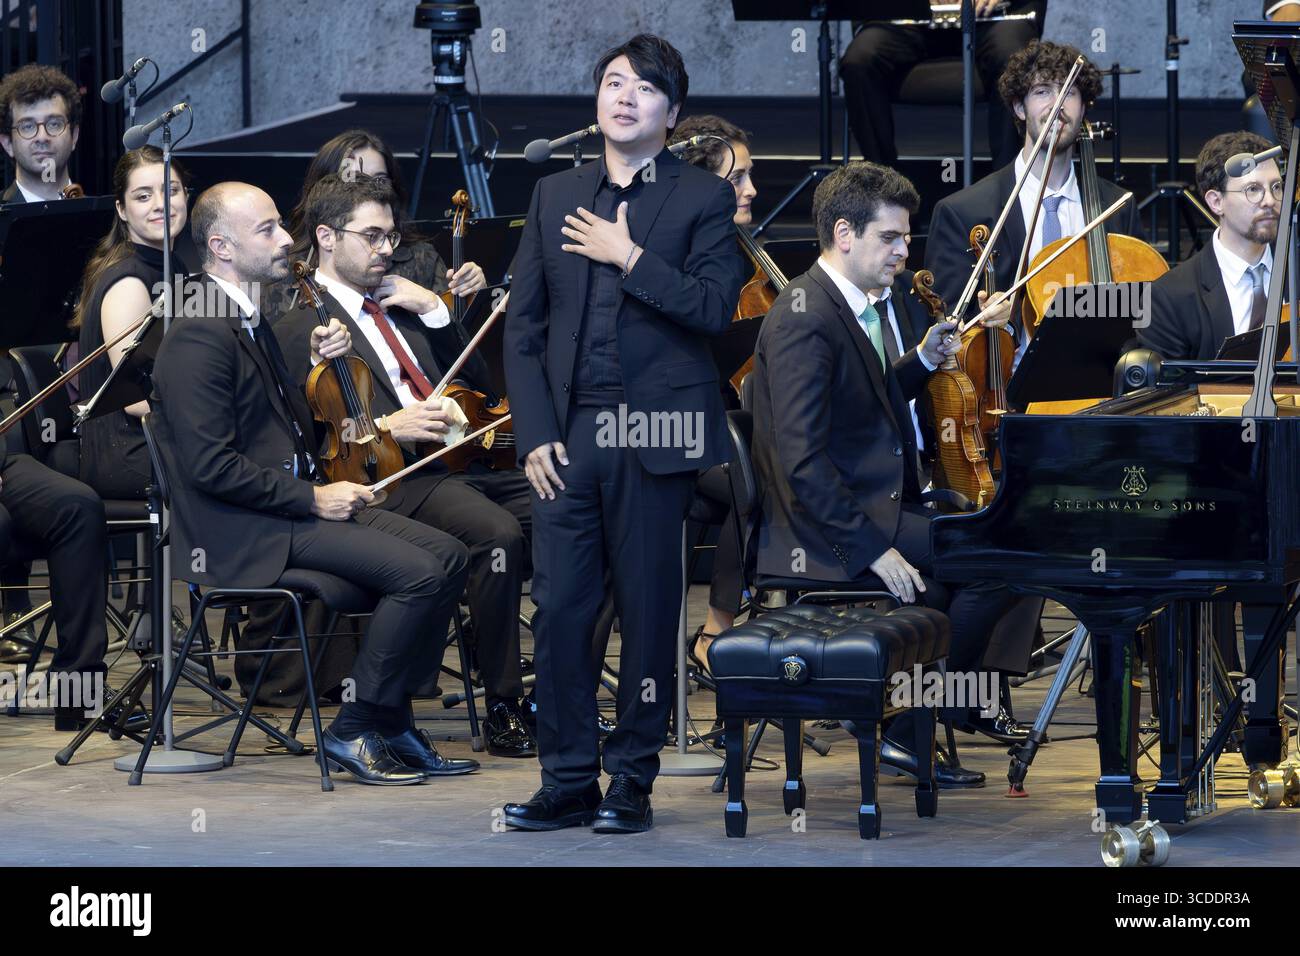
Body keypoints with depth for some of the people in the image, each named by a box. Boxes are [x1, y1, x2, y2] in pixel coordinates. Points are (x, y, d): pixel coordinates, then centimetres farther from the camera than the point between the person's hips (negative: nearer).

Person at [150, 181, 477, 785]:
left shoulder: (248, 317, 16)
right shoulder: (199, 337, -17)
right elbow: (210, 466, -22)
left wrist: (319, 362, 6)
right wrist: (311, 499, -17)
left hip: (294, 501, 10)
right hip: (243, 535, -10)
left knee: (448, 555, -1)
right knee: (419, 572, -21)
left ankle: (391, 721, 3)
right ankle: (355, 731, -9)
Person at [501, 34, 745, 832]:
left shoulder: (703, 198, 4)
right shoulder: (555, 197, 15)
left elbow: (716, 307, -9)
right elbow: (523, 324, 11)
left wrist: (628, 258, -9)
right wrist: (535, 432, 1)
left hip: (655, 435, -3)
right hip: (568, 436, 3)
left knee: (649, 611, 2)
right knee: (559, 608, -1)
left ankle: (632, 782, 9)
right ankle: (567, 782, 6)